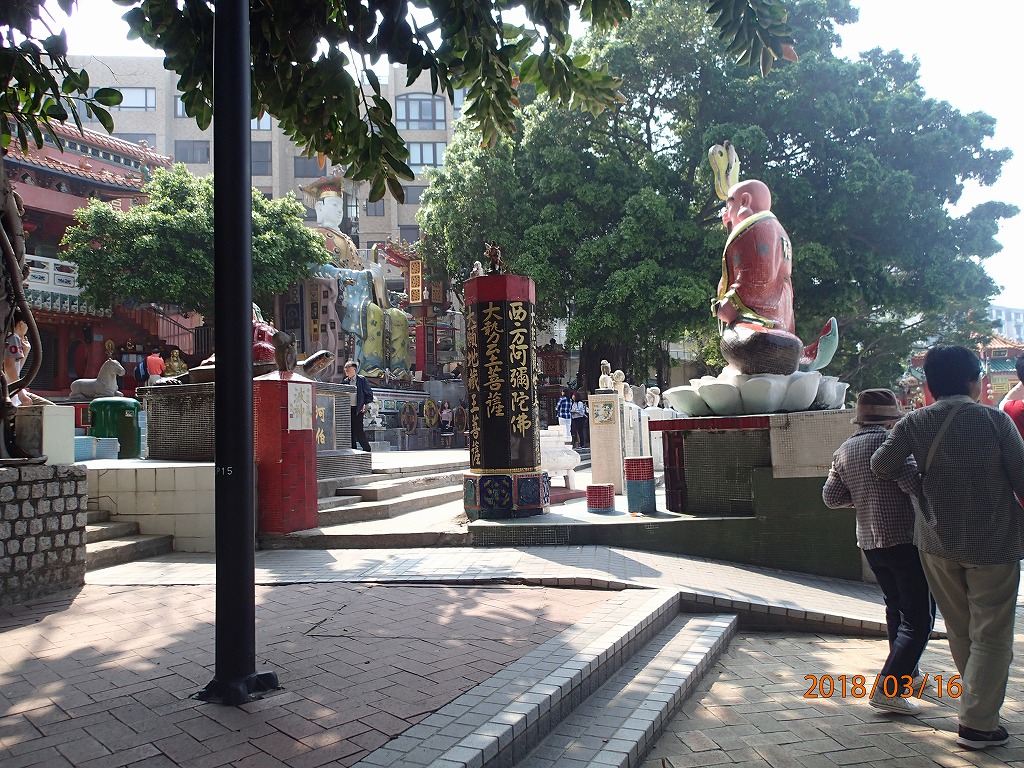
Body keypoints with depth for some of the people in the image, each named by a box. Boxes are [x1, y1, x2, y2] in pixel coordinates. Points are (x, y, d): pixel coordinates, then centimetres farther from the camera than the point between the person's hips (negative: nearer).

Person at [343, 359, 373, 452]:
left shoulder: (362, 379, 0)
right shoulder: (345, 381, 12)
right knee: (351, 431, 5)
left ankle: (367, 449, 6)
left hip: (358, 409, -5)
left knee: (358, 431, -9)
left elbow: (369, 394, 0)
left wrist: (365, 404, -10)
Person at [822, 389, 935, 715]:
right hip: (904, 539, -8)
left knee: (895, 608, 25)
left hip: (869, 542, 8)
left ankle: (905, 674, 38)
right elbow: (913, 483, -22)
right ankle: (888, 688, -9)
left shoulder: (843, 451, 8)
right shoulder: (889, 441, -12)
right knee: (918, 618, -2)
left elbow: (831, 497, 7)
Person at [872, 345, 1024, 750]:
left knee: (959, 632, 19)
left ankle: (978, 703, 35)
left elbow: (881, 466, -6)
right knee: (990, 635, 6)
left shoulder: (914, 423, -5)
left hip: (938, 544, 3)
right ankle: (977, 723, 7)